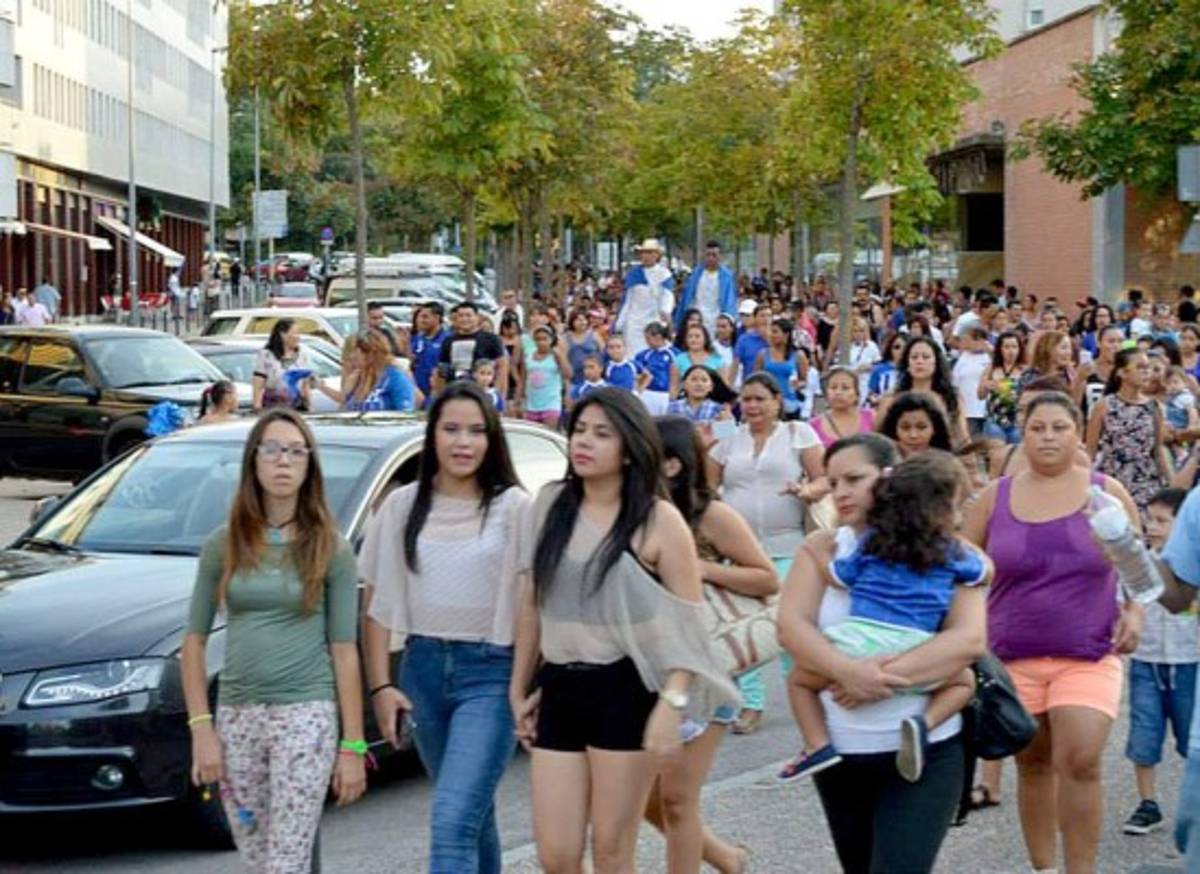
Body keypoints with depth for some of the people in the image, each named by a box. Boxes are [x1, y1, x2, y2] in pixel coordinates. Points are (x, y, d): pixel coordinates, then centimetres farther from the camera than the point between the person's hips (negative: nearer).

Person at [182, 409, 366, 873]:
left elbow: (344, 651, -1)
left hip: (306, 714, -3)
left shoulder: (330, 549, 0)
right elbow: (194, 641, 8)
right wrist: (201, 727, -1)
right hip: (237, 716, 3)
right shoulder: (223, 544, 5)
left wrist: (353, 745, -4)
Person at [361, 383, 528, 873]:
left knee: (453, 823, -14)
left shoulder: (513, 507, -6)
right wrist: (380, 685, 2)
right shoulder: (402, 507, 6)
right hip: (423, 667, 5)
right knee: (472, 811, 18)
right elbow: (379, 603, 8)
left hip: (490, 672, -5)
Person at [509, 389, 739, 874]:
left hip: (626, 691, -4)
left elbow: (689, 620, -8)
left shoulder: (659, 521, -6)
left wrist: (673, 703, -18)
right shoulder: (550, 505, 8)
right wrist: (520, 688, 16)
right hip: (559, 689, 5)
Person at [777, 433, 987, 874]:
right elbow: (791, 625, -9)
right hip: (839, 751, 4)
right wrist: (847, 669, -28)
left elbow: (969, 639, -16)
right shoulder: (821, 549, 4)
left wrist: (885, 675, -25)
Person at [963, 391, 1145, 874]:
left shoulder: (1107, 492, 2)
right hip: (1014, 658, 2)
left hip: (1088, 657, -1)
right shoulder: (996, 497, 2)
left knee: (1080, 761, -15)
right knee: (1033, 765, 10)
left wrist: (1135, 612, -5)